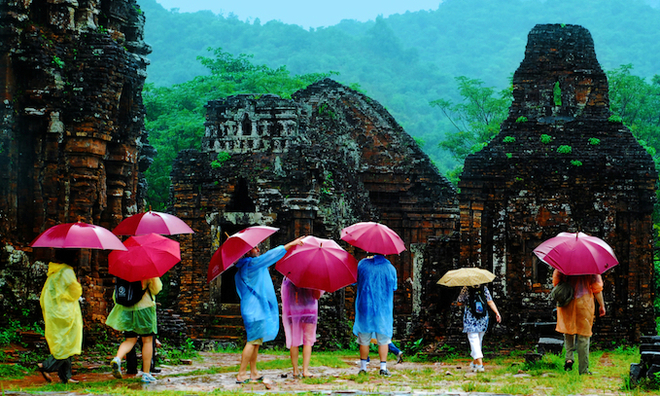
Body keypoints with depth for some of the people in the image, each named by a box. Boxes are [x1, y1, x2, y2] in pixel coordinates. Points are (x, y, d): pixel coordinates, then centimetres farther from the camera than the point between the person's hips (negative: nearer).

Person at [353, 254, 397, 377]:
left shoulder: (362, 264, -6)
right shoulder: (391, 268, -5)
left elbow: (356, 279, 11)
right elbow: (393, 287, 7)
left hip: (364, 307, 1)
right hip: (384, 309, -1)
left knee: (364, 340, 11)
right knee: (383, 340, 7)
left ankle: (363, 366, 16)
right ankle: (383, 367, 3)